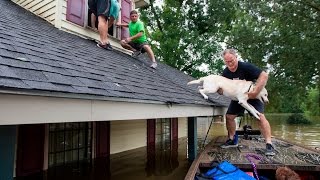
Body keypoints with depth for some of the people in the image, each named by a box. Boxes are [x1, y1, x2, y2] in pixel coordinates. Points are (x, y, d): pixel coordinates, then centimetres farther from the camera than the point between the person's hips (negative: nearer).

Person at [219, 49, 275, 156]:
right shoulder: (225, 73, -9)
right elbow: (222, 91, -4)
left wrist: (255, 92, -40)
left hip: (252, 96, -5)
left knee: (260, 117, -21)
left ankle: (269, 144, -17)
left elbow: (264, 75, -33)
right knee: (229, 116, -2)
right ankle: (232, 140, 14)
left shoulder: (246, 67, -26)